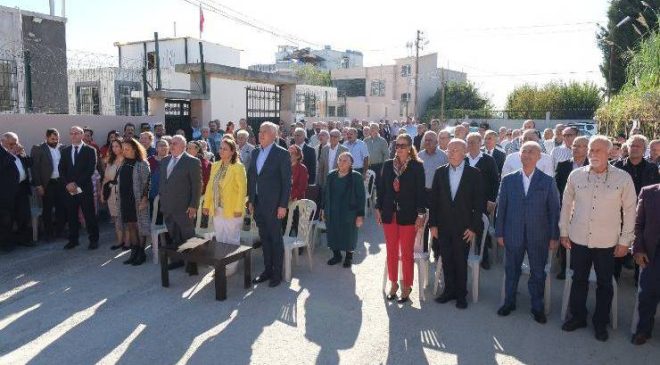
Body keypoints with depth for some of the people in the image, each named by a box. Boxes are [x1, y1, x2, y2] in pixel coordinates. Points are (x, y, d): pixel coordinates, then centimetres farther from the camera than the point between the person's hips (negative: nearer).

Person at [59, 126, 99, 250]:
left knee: (89, 215, 0)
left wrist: (77, 183, -13)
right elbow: (61, 169, 8)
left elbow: (90, 170, -9)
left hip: (85, 188, -4)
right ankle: (73, 240, 18)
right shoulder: (65, 151, 13)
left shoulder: (90, 150, -1)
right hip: (69, 189, 4)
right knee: (71, 216, 7)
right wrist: (68, 184, -7)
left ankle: (94, 239, 10)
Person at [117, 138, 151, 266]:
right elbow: (119, 182, 16)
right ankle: (134, 252, 18)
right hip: (125, 201, 6)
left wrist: (144, 199, -17)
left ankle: (141, 253, 10)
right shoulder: (123, 164, 12)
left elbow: (146, 183, -11)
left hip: (138, 201, -6)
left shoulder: (142, 164, -8)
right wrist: (120, 200, 11)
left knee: (139, 226, 0)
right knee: (129, 226, 9)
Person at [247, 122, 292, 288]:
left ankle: (277, 273, 15)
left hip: (273, 205, -6)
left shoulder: (282, 154, -9)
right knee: (264, 238, 13)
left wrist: (283, 205, -14)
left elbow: (286, 182, -10)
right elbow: (250, 177, 14)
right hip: (258, 204, 6)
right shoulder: (255, 153, 10)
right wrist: (251, 200, 10)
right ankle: (267, 269, 25)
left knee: (276, 239, 4)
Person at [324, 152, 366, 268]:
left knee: (348, 236, 6)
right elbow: (326, 193, 11)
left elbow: (361, 196, -10)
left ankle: (348, 257, 27)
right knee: (333, 234, 10)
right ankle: (336, 255, 30)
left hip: (349, 213, -4)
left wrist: (360, 214, -13)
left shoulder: (356, 177, -9)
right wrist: (324, 209, 9)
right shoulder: (331, 175, 4)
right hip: (332, 213, 4)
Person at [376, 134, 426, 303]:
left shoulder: (417, 166, -5)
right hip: (389, 214, 3)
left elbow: (421, 191, -6)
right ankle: (393, 283, 26)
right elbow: (381, 188, 9)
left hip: (408, 215, -3)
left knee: (407, 253, 4)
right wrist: (378, 209, 6)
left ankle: (406, 286, 18)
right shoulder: (388, 165, 6)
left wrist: (421, 214, -10)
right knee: (391, 251, 11)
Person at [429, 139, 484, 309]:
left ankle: (461, 294, 22)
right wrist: (433, 224, 0)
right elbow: (434, 199, 4)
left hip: (463, 227, -2)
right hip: (443, 226, 2)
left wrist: (474, 227, -8)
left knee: (461, 262, 7)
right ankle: (449, 290, 25)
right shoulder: (440, 172, 3)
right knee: (446, 261, 10)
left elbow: (479, 202, -4)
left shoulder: (474, 174, -5)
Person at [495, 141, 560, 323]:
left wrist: (554, 236, -3)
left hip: (539, 236, -1)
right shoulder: (508, 180, 1)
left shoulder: (548, 182, -2)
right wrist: (499, 233, 1)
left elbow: (554, 210, -1)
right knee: (511, 270, 13)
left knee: (538, 272, 10)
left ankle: (537, 307, 27)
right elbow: (501, 208, 3)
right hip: (513, 235, 1)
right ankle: (509, 302, 30)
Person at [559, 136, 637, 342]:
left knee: (604, 284, 12)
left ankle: (601, 323, 29)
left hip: (607, 242, -1)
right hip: (578, 239, 2)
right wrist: (563, 232, 5)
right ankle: (578, 317, 31)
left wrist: (625, 241, -2)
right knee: (579, 280, 14)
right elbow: (566, 204, 6)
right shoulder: (576, 175, -3)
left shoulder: (623, 178, -8)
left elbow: (630, 210, -1)